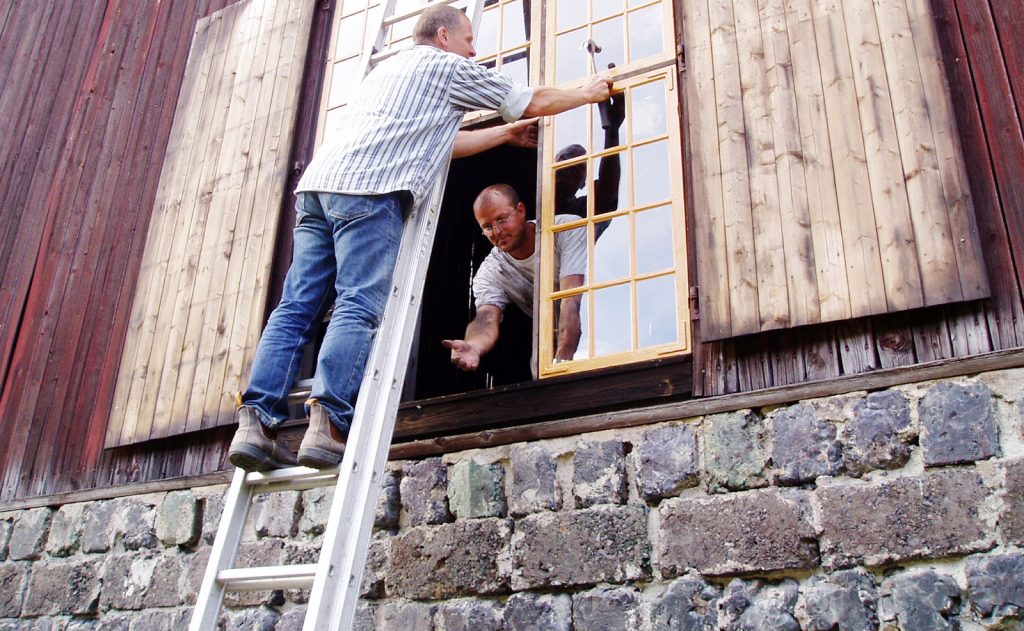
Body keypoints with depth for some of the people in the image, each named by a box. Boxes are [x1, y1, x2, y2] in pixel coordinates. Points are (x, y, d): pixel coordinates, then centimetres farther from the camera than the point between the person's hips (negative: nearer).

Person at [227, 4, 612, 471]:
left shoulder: (389, 68, 38)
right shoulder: (448, 67, 14)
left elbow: (437, 145, 42)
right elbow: (535, 102, 20)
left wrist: (507, 134, 49)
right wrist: (589, 93, 37)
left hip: (318, 183, 8)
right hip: (368, 190, -8)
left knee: (297, 307, 0)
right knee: (359, 309, -14)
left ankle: (256, 424, -8)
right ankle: (328, 428, -24)